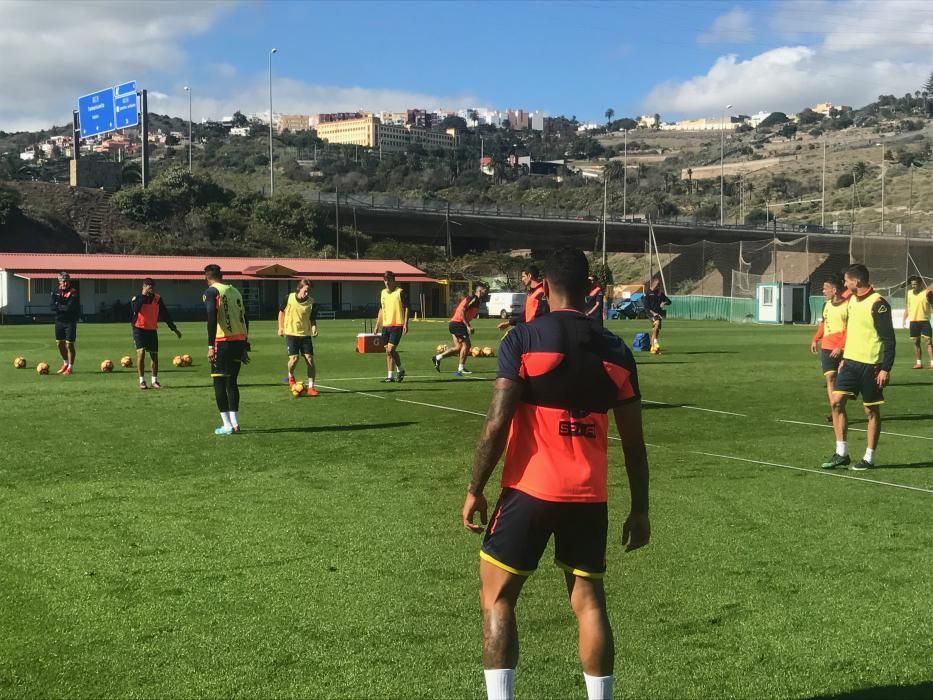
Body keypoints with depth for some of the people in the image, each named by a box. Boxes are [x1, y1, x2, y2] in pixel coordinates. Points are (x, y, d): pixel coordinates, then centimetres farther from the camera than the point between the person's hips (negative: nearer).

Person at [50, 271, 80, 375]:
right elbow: (53, 307, -5)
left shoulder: (74, 293, -10)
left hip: (70, 322, -5)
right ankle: (65, 363, 32)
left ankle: (70, 367, 5)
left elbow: (70, 307, -21)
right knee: (60, 344, 13)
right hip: (59, 321, 5)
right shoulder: (56, 292, 5)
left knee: (69, 344, -5)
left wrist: (59, 307, -9)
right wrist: (64, 308, -16)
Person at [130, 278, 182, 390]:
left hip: (152, 330, 3)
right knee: (141, 352, -15)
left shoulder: (157, 298, 2)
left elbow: (165, 314, 9)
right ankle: (142, 381, -7)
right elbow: (135, 309, -29)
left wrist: (174, 328, 10)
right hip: (139, 329, -3)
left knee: (154, 355, 4)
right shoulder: (137, 298, -7)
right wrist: (143, 295, -27)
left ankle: (155, 381, 15)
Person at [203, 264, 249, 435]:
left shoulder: (212, 292, -3)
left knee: (219, 382, 1)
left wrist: (211, 346, -17)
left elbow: (212, 318, -16)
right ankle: (235, 422, 14)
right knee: (232, 382, 16)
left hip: (223, 342, -6)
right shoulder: (235, 291, 17)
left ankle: (227, 425, -3)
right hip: (239, 341, 6)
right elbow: (245, 319, 17)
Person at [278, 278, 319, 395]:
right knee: (294, 358, -13)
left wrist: (314, 328, -18)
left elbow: (313, 319, 2)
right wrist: (281, 327, 8)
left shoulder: (311, 303, -6)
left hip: (305, 334, 1)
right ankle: (291, 376, 21)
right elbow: (281, 312, 10)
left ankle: (311, 387, 3)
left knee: (310, 359, -5)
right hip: (291, 333, -1)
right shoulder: (289, 298, -6)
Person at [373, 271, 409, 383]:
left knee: (391, 349, -14)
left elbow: (406, 308, -5)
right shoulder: (383, 293, 13)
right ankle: (391, 376, 12)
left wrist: (406, 324, -14)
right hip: (385, 325, 6)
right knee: (388, 351, 6)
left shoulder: (400, 292, -5)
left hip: (397, 325, -6)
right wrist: (377, 326, 18)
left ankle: (400, 370, 7)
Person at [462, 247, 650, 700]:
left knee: (497, 597, 8)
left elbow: (497, 425, -13)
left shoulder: (523, 340, -7)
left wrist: (474, 490, -3)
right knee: (589, 602, 13)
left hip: (531, 490, -3)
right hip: (589, 496, 4)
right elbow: (634, 443, 6)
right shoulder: (616, 352, 4)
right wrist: (640, 509, 15)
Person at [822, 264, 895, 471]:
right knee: (836, 402, 0)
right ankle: (841, 454, 6)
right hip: (850, 362, 8)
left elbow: (889, 339, -15)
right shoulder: (852, 300, 10)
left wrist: (886, 369, -19)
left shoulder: (878, 304, -15)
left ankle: (869, 458, 11)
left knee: (872, 410, 3)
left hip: (870, 365, -8)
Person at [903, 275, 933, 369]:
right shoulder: (909, 293, 9)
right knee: (916, 342, 9)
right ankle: (919, 363, 16)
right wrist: (905, 318, 16)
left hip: (924, 321, -5)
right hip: (913, 321, 5)